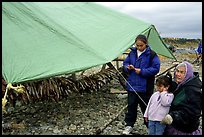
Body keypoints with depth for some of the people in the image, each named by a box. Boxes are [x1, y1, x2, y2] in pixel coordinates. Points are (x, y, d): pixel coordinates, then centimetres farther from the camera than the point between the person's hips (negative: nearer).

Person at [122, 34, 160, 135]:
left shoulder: (151, 54, -8)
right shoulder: (132, 53, 6)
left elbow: (156, 68, -12)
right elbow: (125, 63, 15)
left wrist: (142, 71, -19)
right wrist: (128, 67, -9)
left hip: (145, 87, -4)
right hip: (132, 85, 4)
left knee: (145, 106, 8)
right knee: (131, 106, 13)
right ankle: (129, 125, 28)